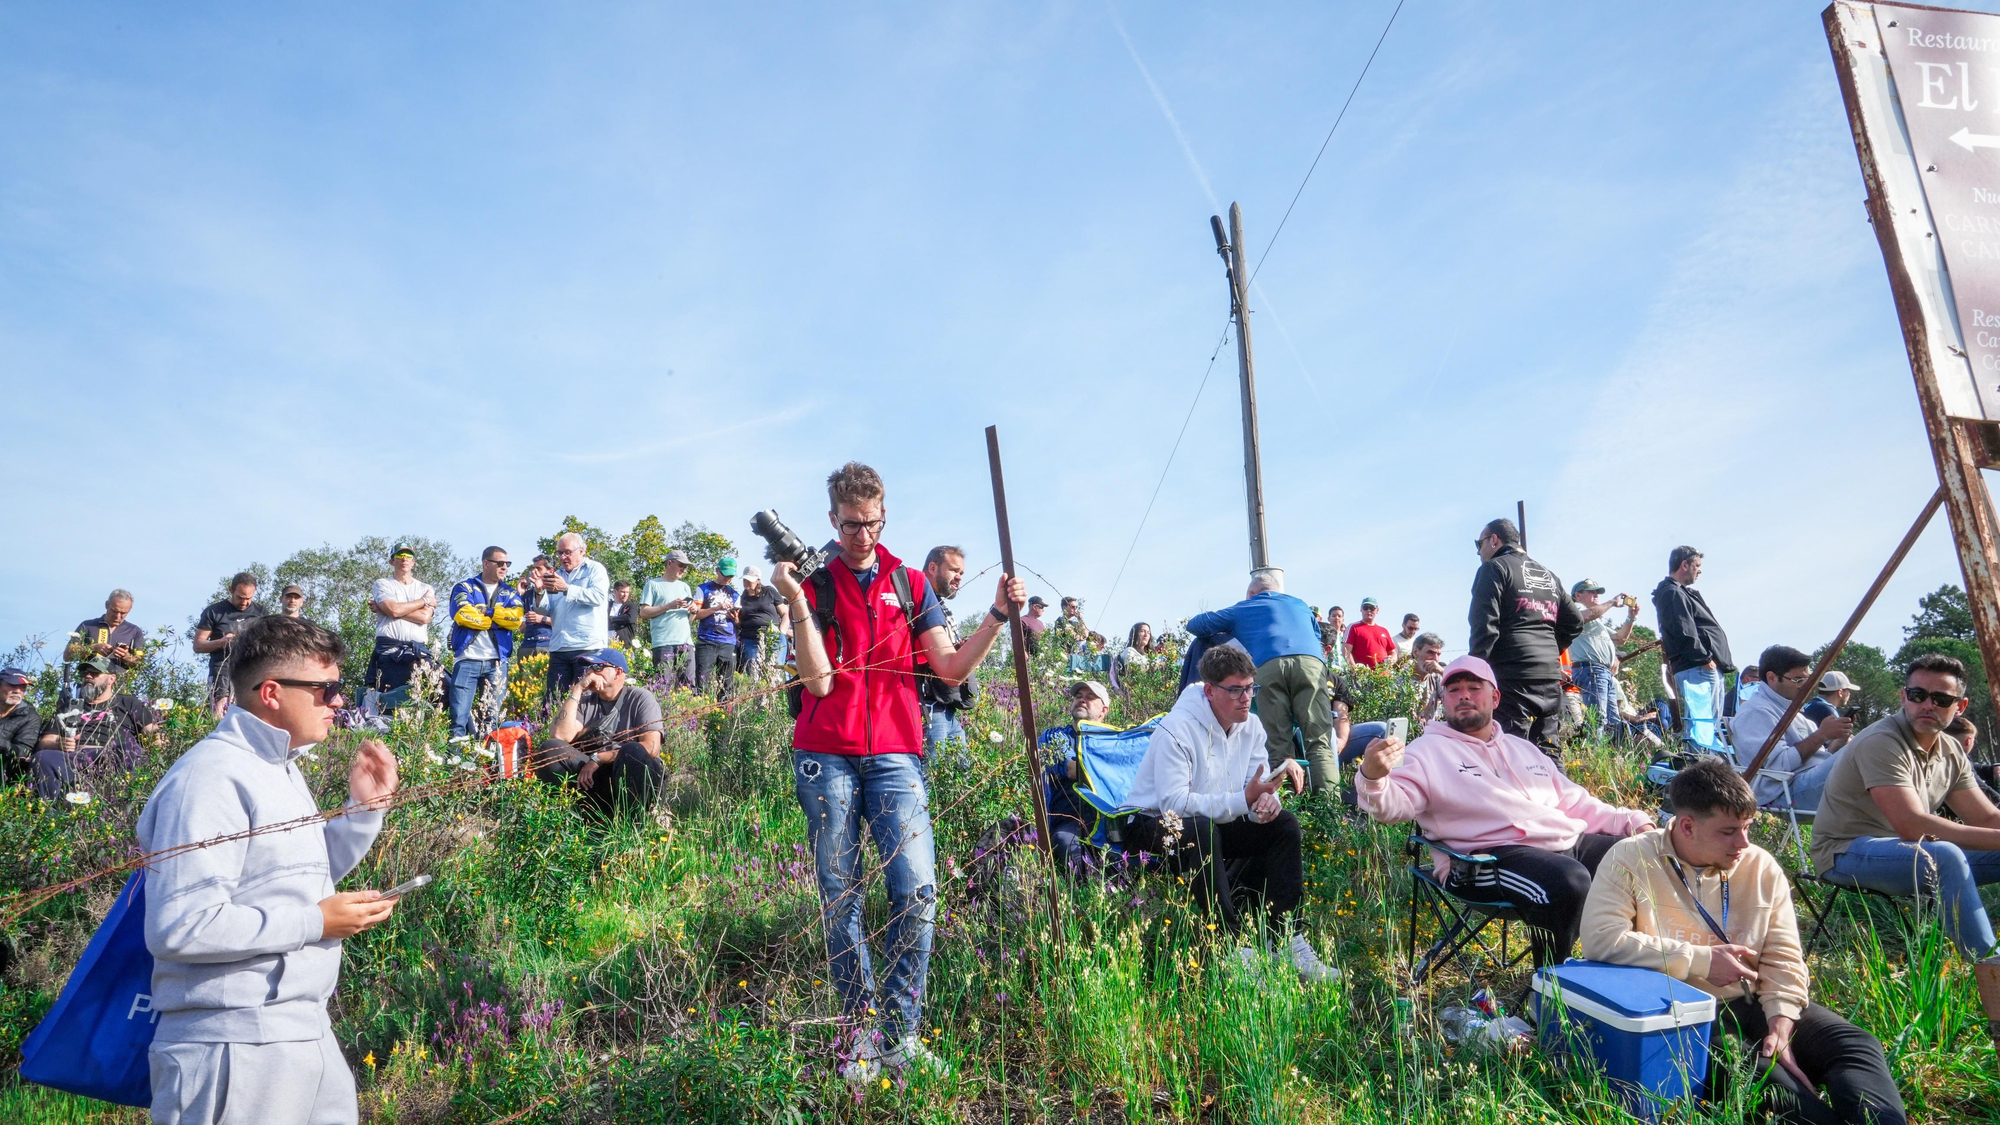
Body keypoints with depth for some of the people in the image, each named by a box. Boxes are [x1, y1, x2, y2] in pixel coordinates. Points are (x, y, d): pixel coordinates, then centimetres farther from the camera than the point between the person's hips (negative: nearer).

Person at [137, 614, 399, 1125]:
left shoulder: (281, 770, 13)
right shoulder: (212, 777, -18)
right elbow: (180, 927, -26)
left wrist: (364, 808, 7)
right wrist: (315, 923, -17)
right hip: (234, 1047, -9)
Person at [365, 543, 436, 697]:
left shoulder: (426, 589, 17)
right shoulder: (382, 584, 13)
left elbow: (425, 617, -2)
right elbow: (393, 609, -7)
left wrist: (382, 609, -2)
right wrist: (424, 600, 4)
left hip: (419, 654, 2)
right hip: (389, 652, -2)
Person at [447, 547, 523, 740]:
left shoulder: (510, 593, 16)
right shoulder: (465, 588, 9)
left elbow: (517, 618, -4)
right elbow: (462, 615, -11)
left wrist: (484, 611, -6)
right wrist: (501, 617, -4)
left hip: (497, 662, 2)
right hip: (467, 660, -2)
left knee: (492, 719, 3)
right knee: (459, 717, -6)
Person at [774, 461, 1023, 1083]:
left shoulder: (910, 583, 12)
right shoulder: (814, 586, 6)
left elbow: (952, 668, 7)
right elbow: (819, 681, -7)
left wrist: (998, 614, -2)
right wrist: (795, 602, -15)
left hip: (895, 756, 1)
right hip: (826, 757, -1)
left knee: (917, 891, -10)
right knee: (840, 899, 4)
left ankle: (901, 1035, 2)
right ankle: (862, 1032, 17)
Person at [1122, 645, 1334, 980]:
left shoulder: (1250, 727, 1)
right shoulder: (1177, 729, -23)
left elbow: (1258, 790, 2)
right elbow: (1174, 803, -31)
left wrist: (1267, 801, -25)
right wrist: (1244, 799, -36)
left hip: (1211, 826, 8)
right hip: (1152, 824, -7)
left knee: (1284, 824, -10)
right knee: (1201, 830, -38)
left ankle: (1289, 940, -13)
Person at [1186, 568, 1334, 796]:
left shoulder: (1242, 609, 31)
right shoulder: (1301, 606, 37)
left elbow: (1194, 624, 38)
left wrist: (1218, 635, 57)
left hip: (1267, 667, -1)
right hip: (1310, 662, 1)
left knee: (1278, 748, -2)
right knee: (1319, 742, -6)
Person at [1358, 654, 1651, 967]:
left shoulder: (1523, 748, 27)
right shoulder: (1429, 751, 5)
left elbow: (1575, 802, 30)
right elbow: (1393, 804, -11)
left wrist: (1634, 821, 15)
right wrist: (1373, 778, -35)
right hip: (1494, 856, -7)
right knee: (1569, 882, -34)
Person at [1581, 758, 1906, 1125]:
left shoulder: (1761, 867, 8)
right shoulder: (1631, 860, -8)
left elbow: (1783, 960, 5)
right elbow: (1601, 940, -20)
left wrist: (1781, 1030, -13)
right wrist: (1701, 960, -16)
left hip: (1752, 1005, 6)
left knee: (1857, 1045, -14)